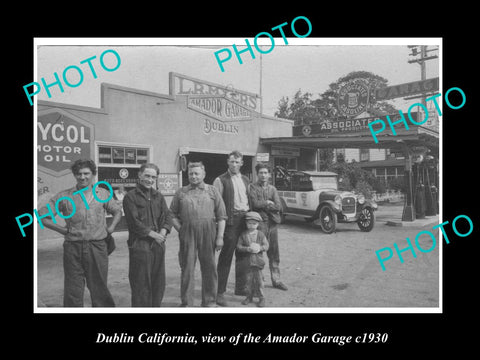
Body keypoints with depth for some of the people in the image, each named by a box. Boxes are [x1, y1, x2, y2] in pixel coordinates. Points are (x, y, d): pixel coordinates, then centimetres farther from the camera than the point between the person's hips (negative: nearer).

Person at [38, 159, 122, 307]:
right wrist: (63, 230, -1)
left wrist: (111, 228, 5)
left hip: (97, 247, 1)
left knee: (99, 289, 9)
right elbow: (42, 216, 3)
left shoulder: (103, 194, 6)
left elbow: (117, 211, 20)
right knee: (72, 291, 4)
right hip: (73, 249, -1)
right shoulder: (64, 196, 1)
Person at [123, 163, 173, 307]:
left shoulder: (159, 196, 15)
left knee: (158, 283, 12)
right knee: (141, 284, 0)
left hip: (158, 244, 6)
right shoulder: (130, 196, -4)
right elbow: (133, 221, -11)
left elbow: (167, 215, 7)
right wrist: (152, 233, -12)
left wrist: (163, 232, -10)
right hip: (139, 245, -6)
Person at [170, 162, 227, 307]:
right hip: (187, 234, 0)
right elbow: (173, 214, 11)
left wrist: (220, 237, -3)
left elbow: (221, 216, 4)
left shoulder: (212, 191, 7)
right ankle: (186, 302, 17)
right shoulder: (181, 192, 10)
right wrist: (180, 229, -2)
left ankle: (210, 301, 21)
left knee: (209, 268, 7)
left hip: (208, 234, 0)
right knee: (187, 268, 5)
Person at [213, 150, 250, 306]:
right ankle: (220, 292, 3)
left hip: (245, 219, 6)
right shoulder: (221, 180, -3)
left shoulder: (245, 180, 16)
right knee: (226, 257, -4)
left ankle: (240, 287, 27)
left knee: (243, 256, 13)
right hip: (230, 221, -6)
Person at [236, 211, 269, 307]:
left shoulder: (260, 234, 1)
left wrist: (260, 248, -19)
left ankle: (261, 297, 14)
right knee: (249, 279, 8)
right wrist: (248, 249, -19)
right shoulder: (243, 235, 0)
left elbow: (266, 245, 0)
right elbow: (239, 246, -5)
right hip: (247, 260, 1)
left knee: (259, 279, 3)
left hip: (258, 260, -1)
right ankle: (249, 296, 23)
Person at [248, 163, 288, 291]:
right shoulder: (253, 187, 2)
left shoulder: (272, 188, 13)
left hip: (273, 223, 5)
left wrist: (262, 205, -8)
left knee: (274, 253, 10)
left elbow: (278, 206, 0)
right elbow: (255, 204, -13)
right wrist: (268, 202, -2)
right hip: (259, 222, -4)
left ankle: (276, 280, 19)